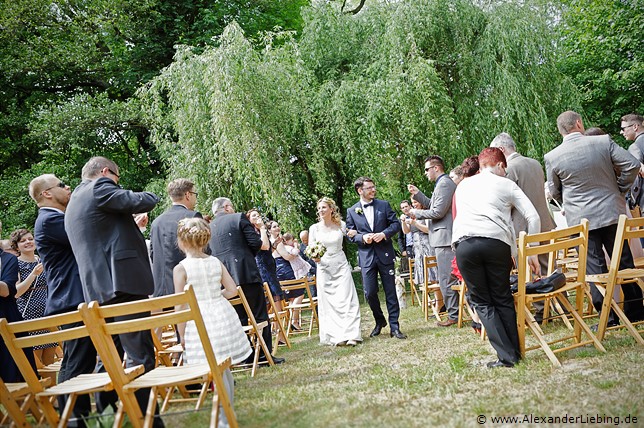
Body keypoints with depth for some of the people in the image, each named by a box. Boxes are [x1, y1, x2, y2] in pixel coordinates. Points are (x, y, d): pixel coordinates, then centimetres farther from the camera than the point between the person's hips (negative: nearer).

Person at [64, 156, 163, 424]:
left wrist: (133, 227, 32)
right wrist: (151, 196, 10)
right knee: (140, 355, -10)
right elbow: (142, 202, -11)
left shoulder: (74, 202, 26)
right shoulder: (100, 187, -4)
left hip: (98, 290, 10)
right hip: (123, 282, -10)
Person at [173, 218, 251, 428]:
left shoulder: (181, 268, -9)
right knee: (225, 368, 15)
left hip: (199, 320, -5)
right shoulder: (216, 262, 4)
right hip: (223, 314, 5)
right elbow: (232, 290, 5)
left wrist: (181, 334, -1)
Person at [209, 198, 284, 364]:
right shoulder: (239, 218, -1)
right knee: (260, 315, 3)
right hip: (246, 273, -5)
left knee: (238, 318, 11)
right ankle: (265, 354, 4)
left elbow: (210, 253, 14)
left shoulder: (209, 227, 12)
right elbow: (256, 243, -5)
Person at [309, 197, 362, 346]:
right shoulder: (314, 228, -1)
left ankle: (350, 335, -3)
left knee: (346, 300, -5)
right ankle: (336, 336, 8)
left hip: (341, 265, 0)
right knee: (328, 303, 1)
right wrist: (315, 258, -20)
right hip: (324, 267, 0)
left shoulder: (341, 225, 0)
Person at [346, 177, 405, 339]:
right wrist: (362, 237, -13)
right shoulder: (351, 211, 5)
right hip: (366, 257, 0)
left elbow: (396, 224, 4)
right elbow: (350, 234, 6)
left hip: (385, 254, 0)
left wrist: (384, 234, -13)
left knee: (390, 292, 2)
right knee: (370, 293, -1)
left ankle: (394, 327, 10)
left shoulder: (384, 205, 6)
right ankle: (379, 321, 24)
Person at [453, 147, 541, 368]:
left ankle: (507, 356, 4)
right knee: (503, 299, 14)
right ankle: (515, 352, 16)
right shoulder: (506, 184, 18)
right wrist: (532, 252, 16)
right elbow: (533, 217, 10)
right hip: (496, 242, -1)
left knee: (482, 302, 8)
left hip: (464, 242, 1)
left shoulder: (463, 186, 26)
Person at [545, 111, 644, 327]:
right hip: (613, 212, 2)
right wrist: (620, 189, 7)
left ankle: (608, 318, 8)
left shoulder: (552, 157, -9)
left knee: (595, 267, 5)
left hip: (581, 218, -1)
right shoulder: (604, 141, -7)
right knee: (624, 261, 14)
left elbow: (554, 191, 2)